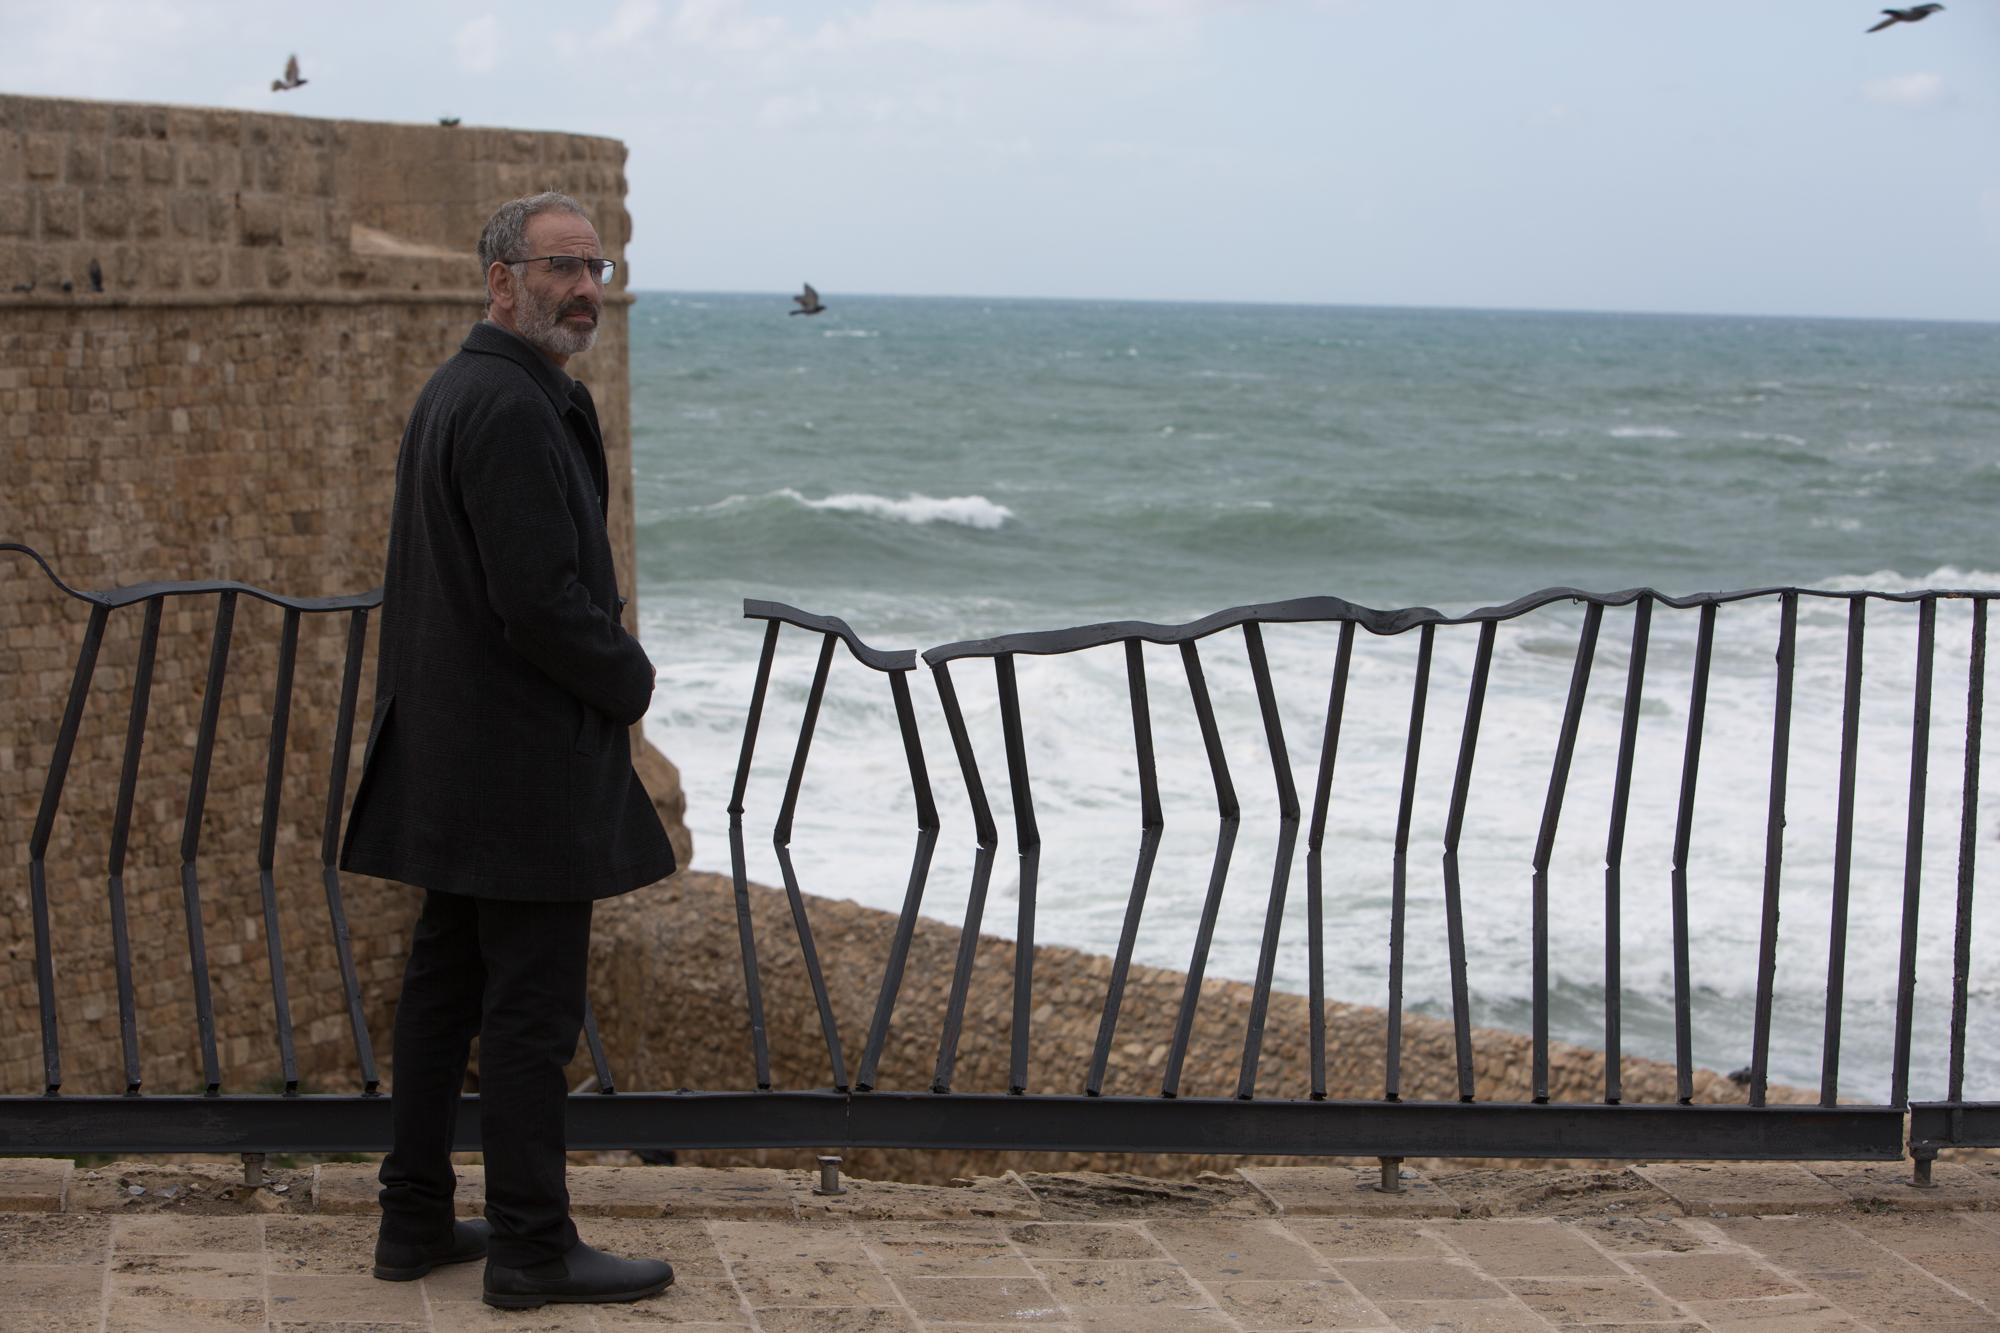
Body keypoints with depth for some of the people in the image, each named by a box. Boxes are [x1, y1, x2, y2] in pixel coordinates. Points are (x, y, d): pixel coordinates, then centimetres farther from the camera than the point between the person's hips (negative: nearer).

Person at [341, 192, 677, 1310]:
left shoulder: (452, 392, 14)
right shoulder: (512, 409, -19)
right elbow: (539, 601, -23)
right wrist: (632, 679, -7)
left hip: (453, 757, 11)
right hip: (526, 758, -11)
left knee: (446, 987, 15)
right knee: (534, 1006, -3)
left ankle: (417, 1219, 23)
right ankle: (533, 1247, 4)